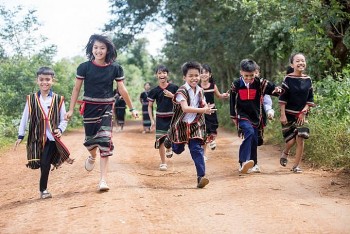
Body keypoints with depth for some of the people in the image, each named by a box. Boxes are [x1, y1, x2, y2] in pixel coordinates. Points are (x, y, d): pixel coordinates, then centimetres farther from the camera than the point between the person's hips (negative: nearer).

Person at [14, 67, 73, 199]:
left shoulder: (58, 100, 1)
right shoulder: (31, 99, 2)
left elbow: (63, 119, 6)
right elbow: (25, 118, 8)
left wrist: (60, 129, -12)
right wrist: (20, 136, 7)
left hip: (52, 138, -1)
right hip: (36, 138, 1)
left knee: (46, 164, -5)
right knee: (42, 164, 2)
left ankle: (43, 189, 12)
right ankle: (43, 189, 19)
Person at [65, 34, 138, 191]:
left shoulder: (115, 68, -3)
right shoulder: (84, 67, -5)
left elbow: (122, 89, 4)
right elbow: (76, 88, 1)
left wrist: (131, 108, 7)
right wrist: (71, 109, -2)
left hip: (106, 108, 0)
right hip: (89, 107, 0)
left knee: (105, 140, -10)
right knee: (90, 139, 7)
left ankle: (103, 179, -7)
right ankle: (92, 156, 46)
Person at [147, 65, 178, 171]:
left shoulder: (174, 87, -2)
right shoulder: (154, 91, -1)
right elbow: (150, 106, 6)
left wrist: (172, 96, -15)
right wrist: (152, 120, -2)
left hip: (172, 117, 0)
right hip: (160, 118, 0)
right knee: (161, 140, -5)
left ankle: (169, 149, 40)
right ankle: (163, 163, 7)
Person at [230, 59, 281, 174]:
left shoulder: (261, 83, -3)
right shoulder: (236, 84, -3)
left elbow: (273, 89, -1)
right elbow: (232, 101, 7)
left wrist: (278, 90, -26)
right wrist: (233, 117, 10)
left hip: (256, 116, 3)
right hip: (242, 116, -3)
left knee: (254, 140, 8)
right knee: (249, 132, -28)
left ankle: (253, 164, 26)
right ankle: (244, 162, -35)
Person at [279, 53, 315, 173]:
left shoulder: (308, 80, 3)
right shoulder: (288, 79, -8)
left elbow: (310, 98, 8)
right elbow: (282, 98, -8)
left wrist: (304, 110, -4)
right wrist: (283, 114, -11)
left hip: (302, 115, 3)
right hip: (289, 114, -3)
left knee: (300, 138, -7)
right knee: (291, 140, -5)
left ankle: (296, 165, 5)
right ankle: (285, 152, 30)